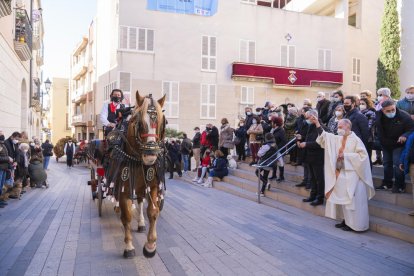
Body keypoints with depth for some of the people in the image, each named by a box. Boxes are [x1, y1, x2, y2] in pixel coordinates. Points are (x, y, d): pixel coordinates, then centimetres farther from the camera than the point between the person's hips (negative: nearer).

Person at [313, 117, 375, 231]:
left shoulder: (356, 140, -12)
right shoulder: (338, 139, 8)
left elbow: (362, 155, -17)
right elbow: (325, 136, 6)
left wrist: (345, 155, -17)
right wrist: (317, 123, -3)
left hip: (352, 175, -7)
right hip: (342, 174, 7)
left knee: (352, 199, -2)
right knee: (343, 198, 12)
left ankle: (354, 223, 8)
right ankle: (347, 220, 23)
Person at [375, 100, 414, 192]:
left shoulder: (404, 116, -21)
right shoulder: (379, 117, -13)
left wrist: (405, 136, -34)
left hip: (399, 145, -4)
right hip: (386, 145, 4)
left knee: (397, 164, -11)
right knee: (387, 163, 14)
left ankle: (400, 186, 2)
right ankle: (387, 183, 28)